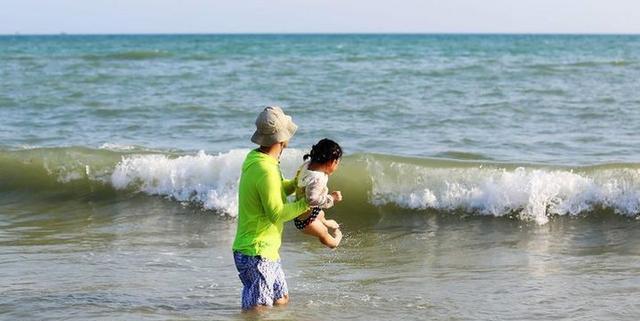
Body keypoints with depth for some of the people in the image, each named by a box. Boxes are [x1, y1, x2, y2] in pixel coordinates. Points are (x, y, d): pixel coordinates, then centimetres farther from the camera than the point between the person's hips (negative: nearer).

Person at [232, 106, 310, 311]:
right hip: (256, 253, -10)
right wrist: (307, 202, -18)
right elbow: (277, 214, -23)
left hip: (266, 250, 10)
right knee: (256, 310, -4)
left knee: (281, 299, 20)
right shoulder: (266, 171, -24)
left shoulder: (254, 158, 7)